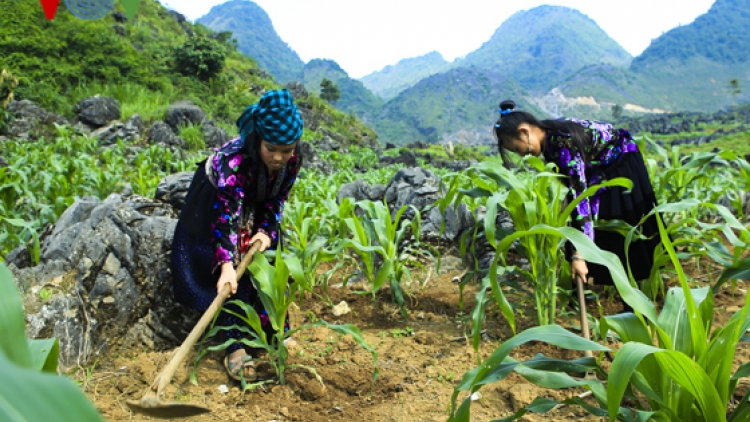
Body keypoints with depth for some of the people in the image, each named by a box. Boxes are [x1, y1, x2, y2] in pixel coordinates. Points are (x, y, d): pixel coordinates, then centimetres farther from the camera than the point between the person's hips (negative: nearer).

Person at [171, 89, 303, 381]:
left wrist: (266, 231, -21)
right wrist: (226, 264, -46)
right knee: (233, 280, -12)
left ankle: (275, 333, 22)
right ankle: (236, 348, -6)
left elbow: (276, 200, -9)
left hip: (255, 213, 6)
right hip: (212, 208, -5)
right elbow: (225, 216, -40)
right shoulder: (233, 161, -40)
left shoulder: (292, 160, -22)